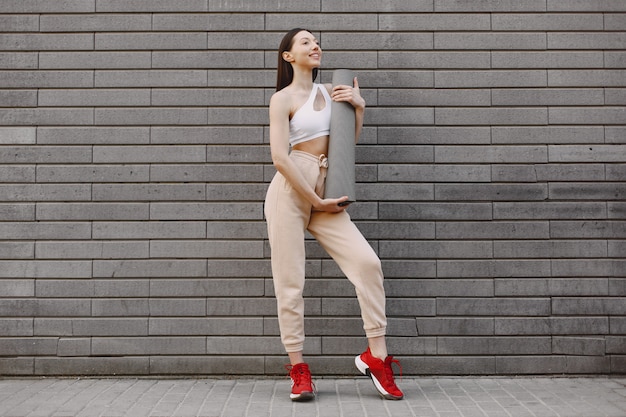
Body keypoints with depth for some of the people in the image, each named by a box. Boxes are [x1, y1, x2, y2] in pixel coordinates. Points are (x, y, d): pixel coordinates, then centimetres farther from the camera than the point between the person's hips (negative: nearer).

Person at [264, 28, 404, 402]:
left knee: (368, 262, -11)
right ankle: (299, 370, 8)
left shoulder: (329, 91, 17)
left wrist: (359, 106, 4)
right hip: (289, 192, -4)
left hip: (324, 195, 5)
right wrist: (316, 201, -11)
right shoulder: (283, 98, 0)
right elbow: (280, 158, -11)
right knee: (290, 280, -3)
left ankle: (376, 355, -2)